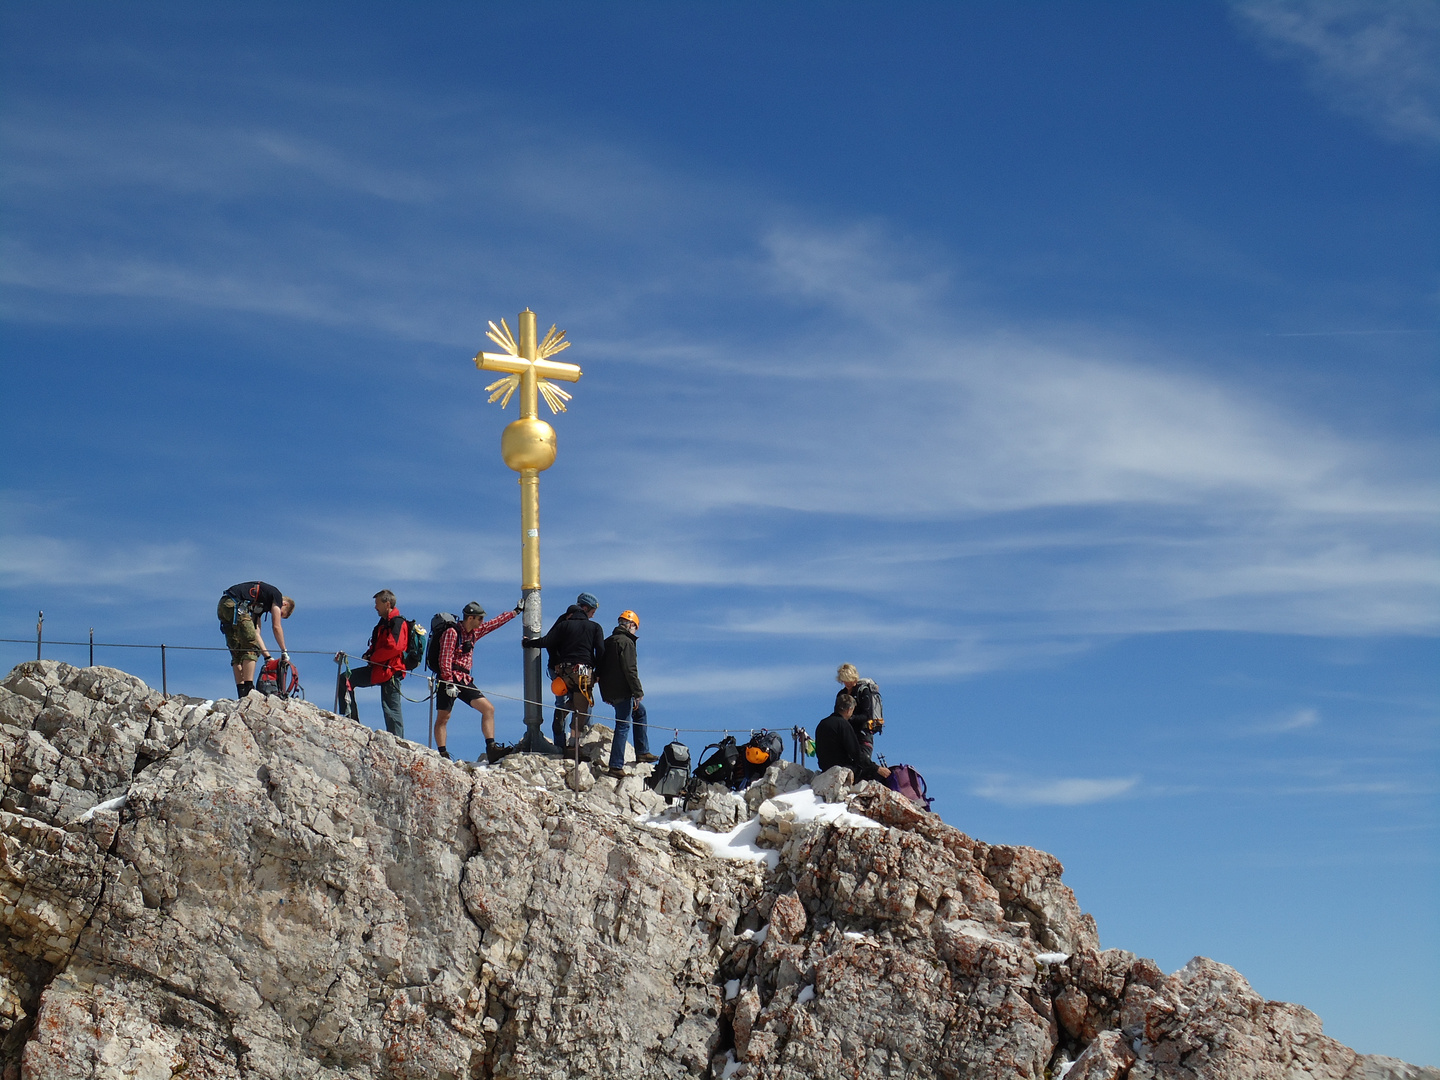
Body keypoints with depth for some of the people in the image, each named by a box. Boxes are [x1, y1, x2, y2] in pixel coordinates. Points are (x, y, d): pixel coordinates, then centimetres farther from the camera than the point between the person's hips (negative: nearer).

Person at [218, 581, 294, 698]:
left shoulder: (260, 605, 32)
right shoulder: (276, 595, 10)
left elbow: (256, 632, 27)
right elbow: (276, 627, 5)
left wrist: (268, 657, 25)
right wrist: (284, 652, 12)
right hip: (235, 605, -9)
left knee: (237, 652, 11)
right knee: (251, 648, -6)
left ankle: (241, 692, 6)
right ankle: (248, 689, -12)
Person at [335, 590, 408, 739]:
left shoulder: (398, 623, -12)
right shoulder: (383, 623, 20)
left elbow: (393, 648, -23)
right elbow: (376, 645, 28)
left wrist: (372, 657, -13)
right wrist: (368, 654, 6)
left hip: (390, 671, -10)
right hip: (377, 668, 10)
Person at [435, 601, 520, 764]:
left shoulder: (475, 632, 14)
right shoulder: (452, 633, -9)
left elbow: (495, 623, 27)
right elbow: (445, 660, -15)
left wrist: (516, 611, 32)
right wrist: (449, 683, -22)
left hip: (465, 680, 8)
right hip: (449, 679, -8)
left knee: (488, 709, -3)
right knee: (443, 717, -7)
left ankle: (491, 749, -9)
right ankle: (442, 754, -7)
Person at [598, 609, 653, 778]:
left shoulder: (608, 642, 14)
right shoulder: (626, 642, -13)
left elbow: (600, 669, 18)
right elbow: (630, 670, -19)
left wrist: (605, 694, 22)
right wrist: (638, 692, -15)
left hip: (609, 692, 9)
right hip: (622, 692, -9)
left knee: (640, 712, 25)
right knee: (622, 726, -7)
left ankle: (642, 752, 26)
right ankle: (616, 766, -10)